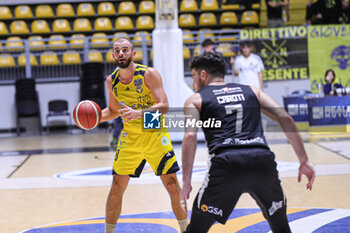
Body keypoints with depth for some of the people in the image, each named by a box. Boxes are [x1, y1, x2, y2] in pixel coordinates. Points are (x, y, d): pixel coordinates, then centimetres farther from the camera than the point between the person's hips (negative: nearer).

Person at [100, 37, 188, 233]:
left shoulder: (149, 74, -16)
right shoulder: (111, 80, -1)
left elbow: (164, 107, -24)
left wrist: (138, 113, -39)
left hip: (156, 135, -3)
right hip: (129, 137, 3)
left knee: (173, 186, -3)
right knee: (117, 187, 1)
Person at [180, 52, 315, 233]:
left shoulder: (195, 99, 17)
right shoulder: (251, 91, 25)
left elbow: (190, 136, -1)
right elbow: (285, 118, 14)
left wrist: (186, 181, 0)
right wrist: (304, 161, 14)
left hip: (226, 164, -2)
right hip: (263, 161, 3)